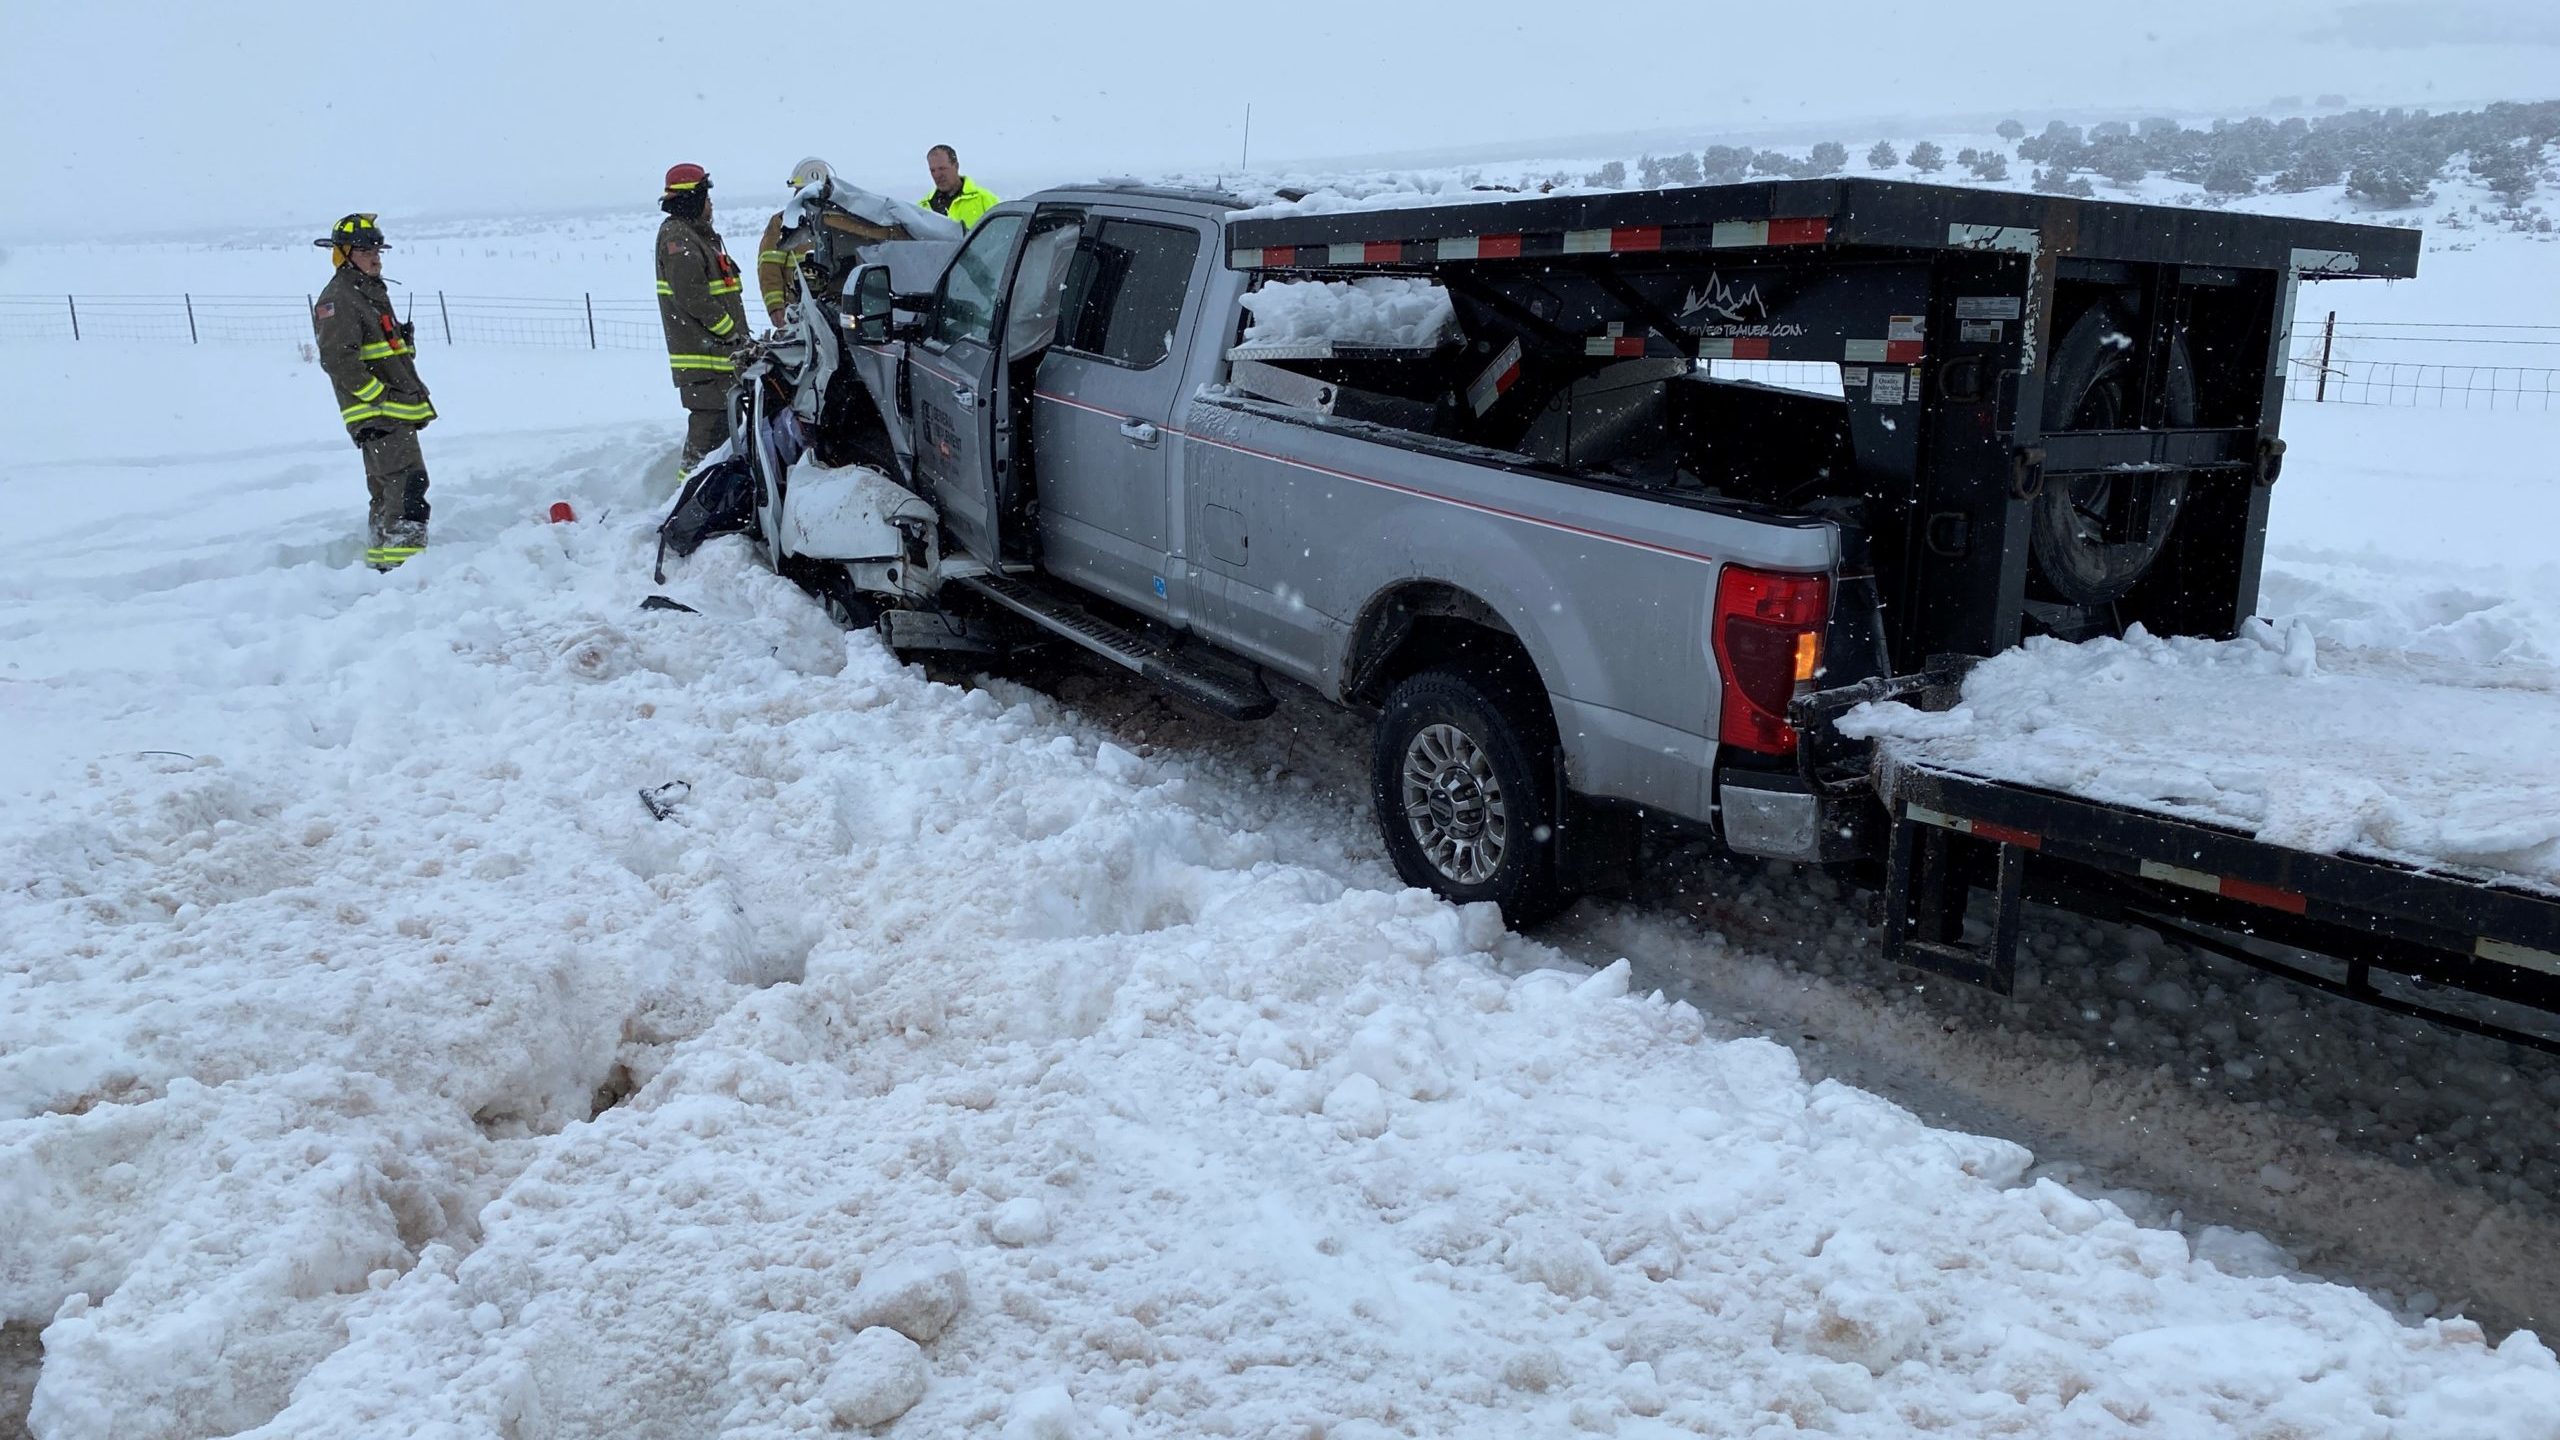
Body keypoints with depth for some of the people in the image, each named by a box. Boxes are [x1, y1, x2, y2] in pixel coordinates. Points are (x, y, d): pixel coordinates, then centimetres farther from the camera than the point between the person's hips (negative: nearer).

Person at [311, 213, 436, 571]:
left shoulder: (373, 294, 23)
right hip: (376, 415, -10)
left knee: (386, 488, 14)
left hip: (395, 411, 10)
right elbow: (338, 360, -19)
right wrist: (381, 396, -20)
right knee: (407, 482, -20)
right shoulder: (337, 300, -9)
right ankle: (404, 556, -26)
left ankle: (381, 556, 20)